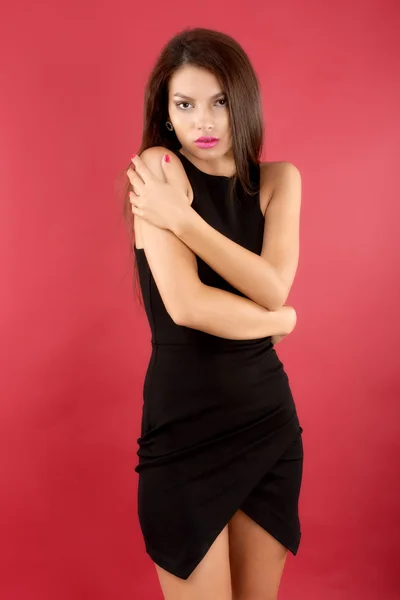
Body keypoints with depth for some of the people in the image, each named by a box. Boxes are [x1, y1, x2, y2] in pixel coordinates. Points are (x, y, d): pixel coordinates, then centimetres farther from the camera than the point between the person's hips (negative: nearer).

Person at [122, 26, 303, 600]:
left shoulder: (279, 179, 4)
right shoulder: (158, 167, -9)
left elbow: (274, 288, -13)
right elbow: (187, 306, -20)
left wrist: (181, 216, -15)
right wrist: (280, 320, -5)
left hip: (270, 417, 5)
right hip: (185, 422, -4)